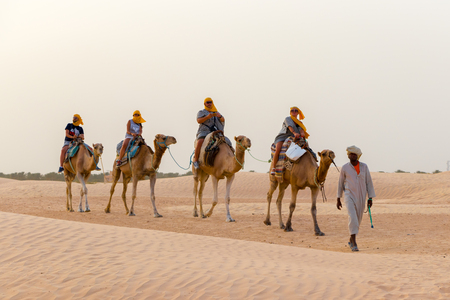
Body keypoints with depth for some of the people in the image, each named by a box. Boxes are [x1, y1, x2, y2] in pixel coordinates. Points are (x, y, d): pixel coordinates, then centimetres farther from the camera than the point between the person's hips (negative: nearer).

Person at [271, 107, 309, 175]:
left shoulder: (300, 123, 15)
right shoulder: (288, 119, -1)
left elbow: (301, 129, -6)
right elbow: (290, 126, -21)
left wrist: (302, 133, -32)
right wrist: (294, 133, -41)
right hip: (282, 138, -5)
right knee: (278, 149, -33)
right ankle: (273, 168, -28)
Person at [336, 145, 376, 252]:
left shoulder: (364, 167, 0)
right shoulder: (345, 168, -2)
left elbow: (369, 182, 4)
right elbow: (341, 183, 7)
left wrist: (370, 198, -1)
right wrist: (338, 199, 10)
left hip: (361, 197, 3)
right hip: (349, 196, -3)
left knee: (358, 219, 12)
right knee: (353, 218, -19)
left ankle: (351, 240, 34)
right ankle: (354, 244, -20)